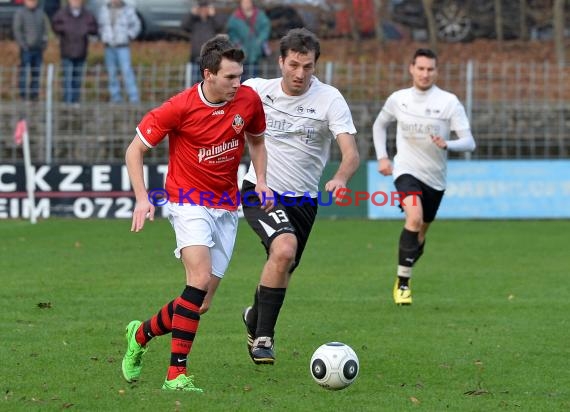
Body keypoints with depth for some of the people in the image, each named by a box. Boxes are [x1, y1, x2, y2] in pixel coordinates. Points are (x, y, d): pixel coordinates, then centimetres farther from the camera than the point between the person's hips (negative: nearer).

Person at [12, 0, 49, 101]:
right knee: (23, 71, -8)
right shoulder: (20, 12, -2)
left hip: (38, 48, 5)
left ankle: (34, 94, 9)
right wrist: (22, 44, -13)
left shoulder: (41, 12, 12)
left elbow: (45, 28, 16)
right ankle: (23, 94, -7)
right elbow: (16, 29, -6)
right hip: (26, 48, -5)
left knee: (36, 73, 5)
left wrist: (44, 42, 3)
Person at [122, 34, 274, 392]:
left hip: (226, 208, 5)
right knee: (200, 279, -26)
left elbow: (257, 141, 17)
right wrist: (142, 198, -17)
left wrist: (261, 182, 1)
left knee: (201, 304, 3)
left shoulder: (249, 100, -3)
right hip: (190, 203, -5)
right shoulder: (180, 107, -16)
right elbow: (135, 149, -6)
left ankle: (142, 334, 30)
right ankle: (177, 373, -23)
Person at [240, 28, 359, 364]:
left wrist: (340, 179, -41)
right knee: (285, 248, -29)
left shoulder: (329, 99, -11)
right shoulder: (257, 90, -6)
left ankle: (255, 318, 47)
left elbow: (351, 152, -20)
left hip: (303, 199, 2)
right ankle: (264, 336, -17)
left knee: (282, 275, 12)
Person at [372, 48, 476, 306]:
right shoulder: (398, 99, 0)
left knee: (420, 233, 14)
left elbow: (469, 142, -11)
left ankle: (403, 275, 43)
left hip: (435, 178, 2)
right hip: (407, 171, -2)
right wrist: (381, 157, 9)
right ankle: (403, 283, -20)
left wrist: (447, 145, -31)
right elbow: (379, 125, 20)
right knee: (414, 217, -28)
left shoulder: (449, 102, -7)